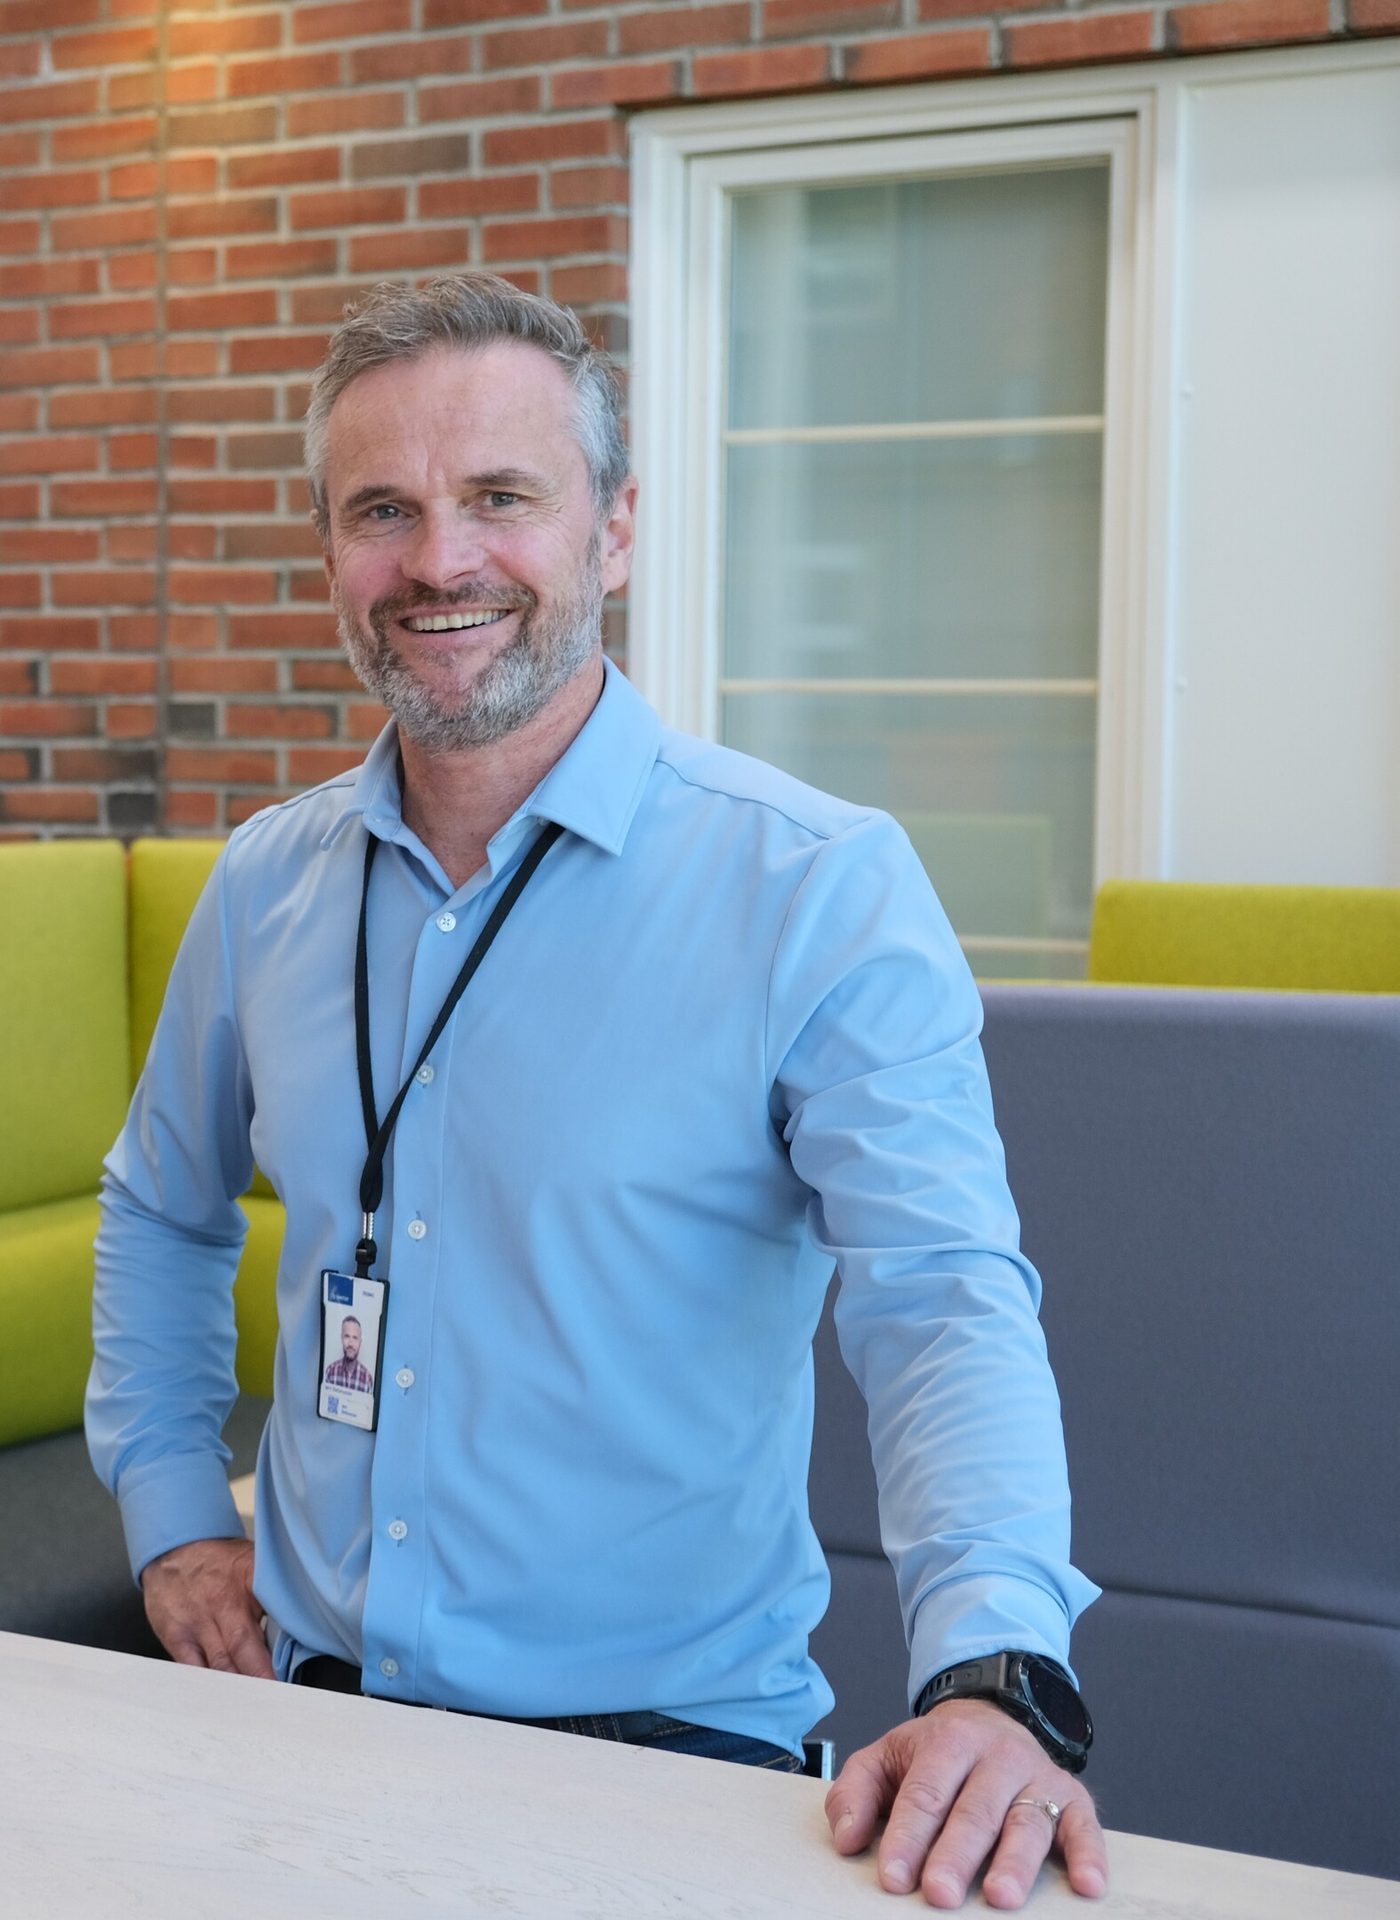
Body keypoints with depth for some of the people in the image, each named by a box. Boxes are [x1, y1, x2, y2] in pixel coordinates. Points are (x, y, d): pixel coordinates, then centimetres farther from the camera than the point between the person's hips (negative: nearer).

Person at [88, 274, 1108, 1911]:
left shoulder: (821, 889, -11)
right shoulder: (268, 884, 5)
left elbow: (944, 1299, -21)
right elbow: (163, 1209, 22)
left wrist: (993, 1675, -36)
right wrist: (170, 1509, 12)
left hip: (663, 1740, -3)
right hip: (308, 1702, 4)